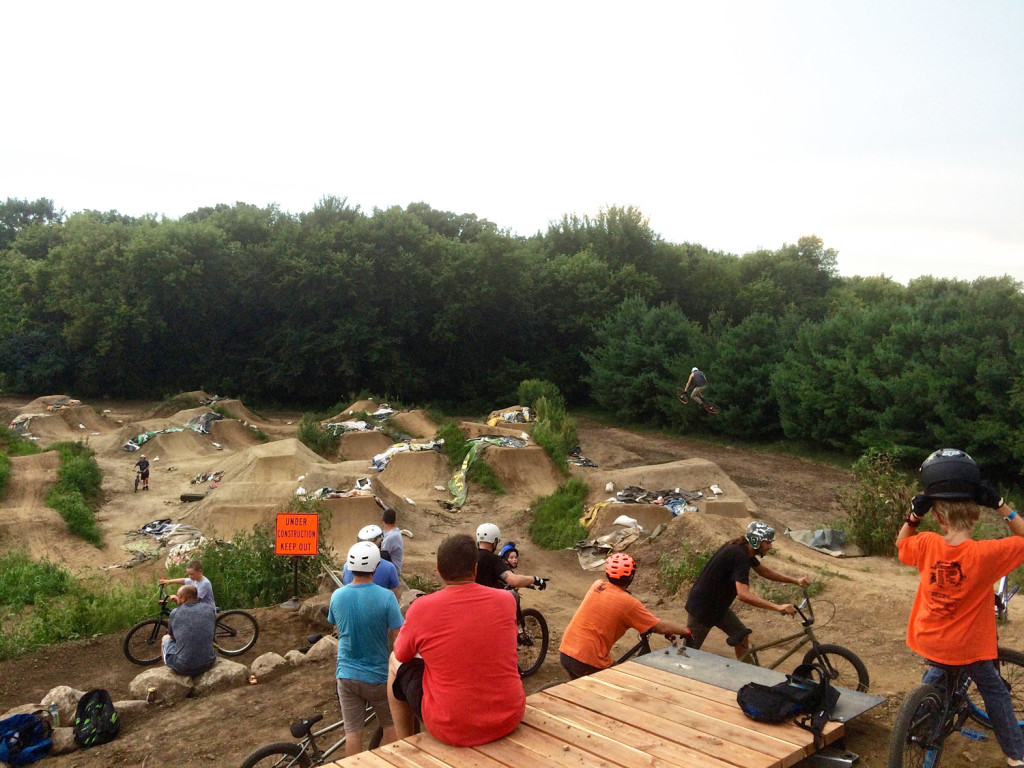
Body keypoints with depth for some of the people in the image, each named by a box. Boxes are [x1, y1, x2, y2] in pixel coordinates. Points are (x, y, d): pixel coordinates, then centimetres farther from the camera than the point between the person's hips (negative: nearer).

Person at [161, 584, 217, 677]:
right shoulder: (210, 609, 0)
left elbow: (172, 636, 12)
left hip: (182, 668, -2)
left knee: (166, 638, 25)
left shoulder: (174, 613, -6)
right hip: (208, 664, 2)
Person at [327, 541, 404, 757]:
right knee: (390, 725, 18)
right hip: (378, 676, -2)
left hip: (347, 675, 2)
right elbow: (398, 638, -18)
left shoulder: (337, 596, -7)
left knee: (352, 732, 8)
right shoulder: (386, 597, -20)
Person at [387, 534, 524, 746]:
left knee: (395, 662, 19)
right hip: (509, 721, 3)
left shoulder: (421, 608, -15)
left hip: (451, 730, -3)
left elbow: (401, 654, 6)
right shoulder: (506, 600, -5)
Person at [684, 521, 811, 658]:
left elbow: (763, 571, 14)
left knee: (742, 636, 7)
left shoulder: (743, 550, 0)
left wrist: (795, 580, 4)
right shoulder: (739, 555, -29)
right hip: (701, 608, -9)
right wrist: (779, 607, -39)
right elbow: (743, 594, -38)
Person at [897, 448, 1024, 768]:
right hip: (968, 645, -4)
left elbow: (900, 542, 6)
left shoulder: (926, 544, -17)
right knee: (994, 692, 19)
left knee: (937, 672, 35)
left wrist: (913, 513, -7)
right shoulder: (987, 553, -27)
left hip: (929, 640, 4)